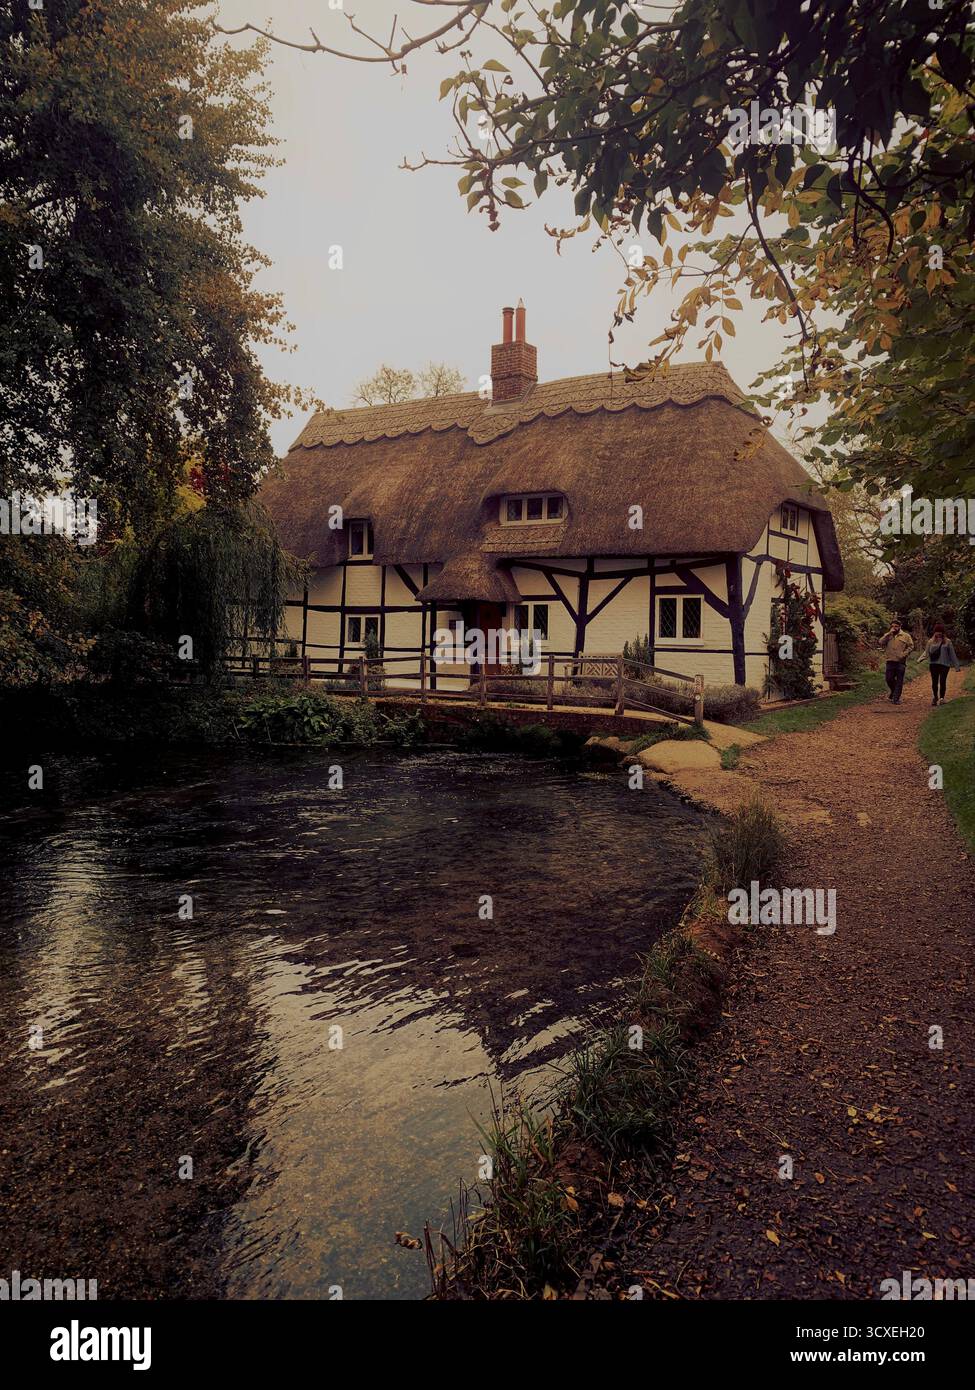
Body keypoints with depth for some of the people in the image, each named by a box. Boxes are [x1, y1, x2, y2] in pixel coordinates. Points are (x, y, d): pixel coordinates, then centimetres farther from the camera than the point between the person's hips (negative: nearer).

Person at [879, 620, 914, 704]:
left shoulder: (906, 636, 5)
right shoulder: (888, 636, 12)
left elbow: (911, 646, 1)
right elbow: (881, 642, -5)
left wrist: (904, 654, -12)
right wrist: (889, 633, -9)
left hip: (901, 662, -2)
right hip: (890, 661, 2)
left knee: (899, 681, -1)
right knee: (888, 679, 1)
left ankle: (896, 698, 3)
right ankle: (894, 692, 28)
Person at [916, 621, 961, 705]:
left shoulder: (947, 642, 4)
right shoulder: (931, 642, 7)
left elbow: (952, 654, 7)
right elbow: (926, 652, 10)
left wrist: (957, 665, 8)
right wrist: (920, 659, -7)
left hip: (944, 664, -2)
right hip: (934, 664, 2)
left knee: (942, 681, -5)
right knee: (934, 682, 5)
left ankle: (942, 698, 5)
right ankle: (935, 697, 21)